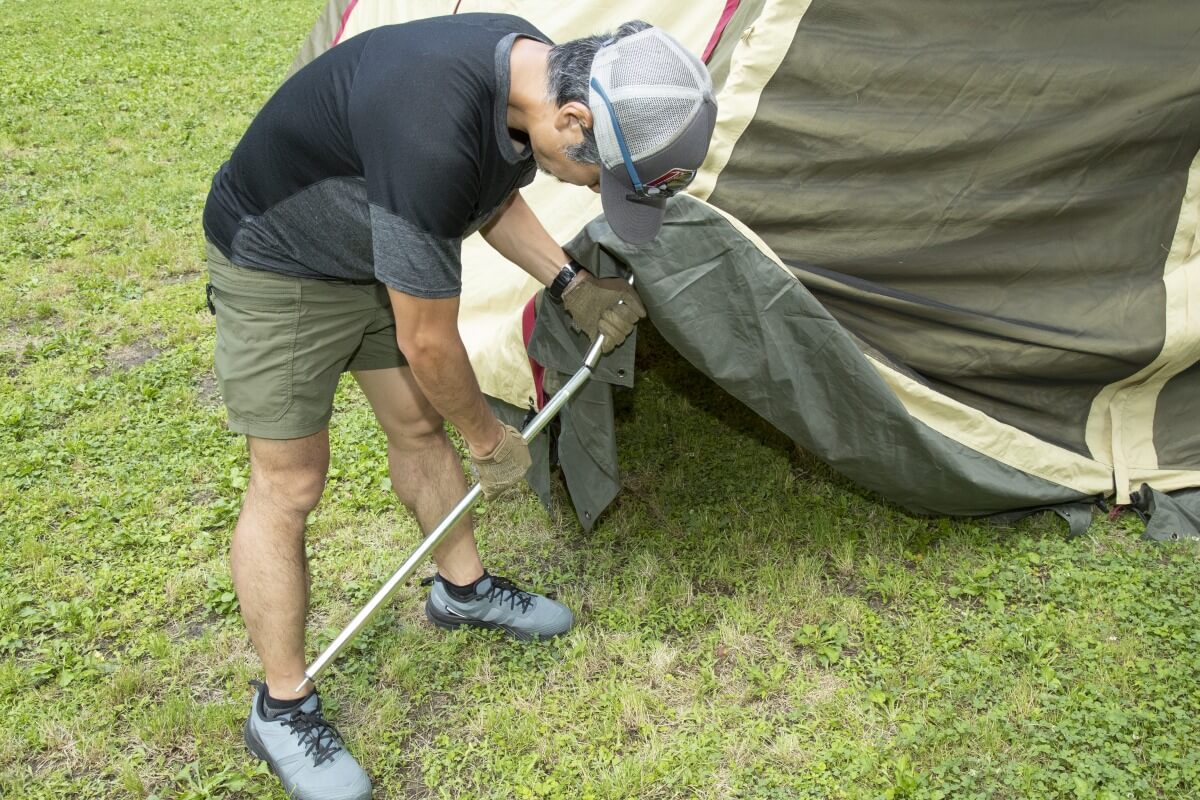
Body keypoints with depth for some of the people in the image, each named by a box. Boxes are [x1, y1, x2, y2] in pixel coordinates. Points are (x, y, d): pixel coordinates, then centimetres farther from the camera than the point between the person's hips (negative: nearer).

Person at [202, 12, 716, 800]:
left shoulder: (537, 68, -15)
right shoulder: (433, 135, -42)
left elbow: (495, 199, 8)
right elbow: (429, 344, -28)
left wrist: (571, 284, -3)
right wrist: (492, 439, -11)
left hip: (383, 252, 8)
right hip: (280, 265, -8)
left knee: (421, 427, 15)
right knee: (289, 482, -1)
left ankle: (463, 588, 37)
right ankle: (281, 707, 15)